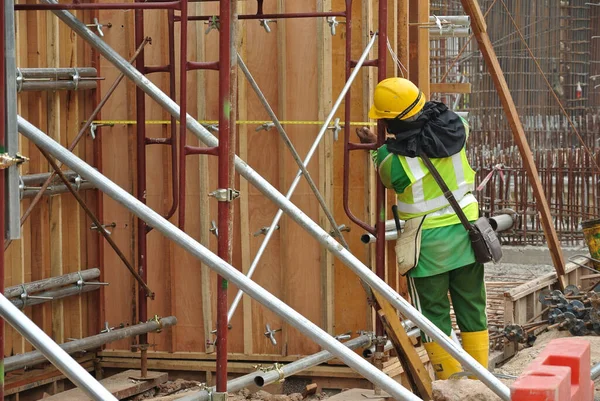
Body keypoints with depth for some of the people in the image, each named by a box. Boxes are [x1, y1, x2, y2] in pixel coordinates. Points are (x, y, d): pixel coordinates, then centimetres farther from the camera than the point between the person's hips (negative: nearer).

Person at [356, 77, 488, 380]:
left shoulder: (394, 161, -21)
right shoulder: (454, 128, -9)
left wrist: (376, 148, 19)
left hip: (428, 243, -5)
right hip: (466, 232, 5)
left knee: (434, 315, 8)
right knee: (473, 311, 13)